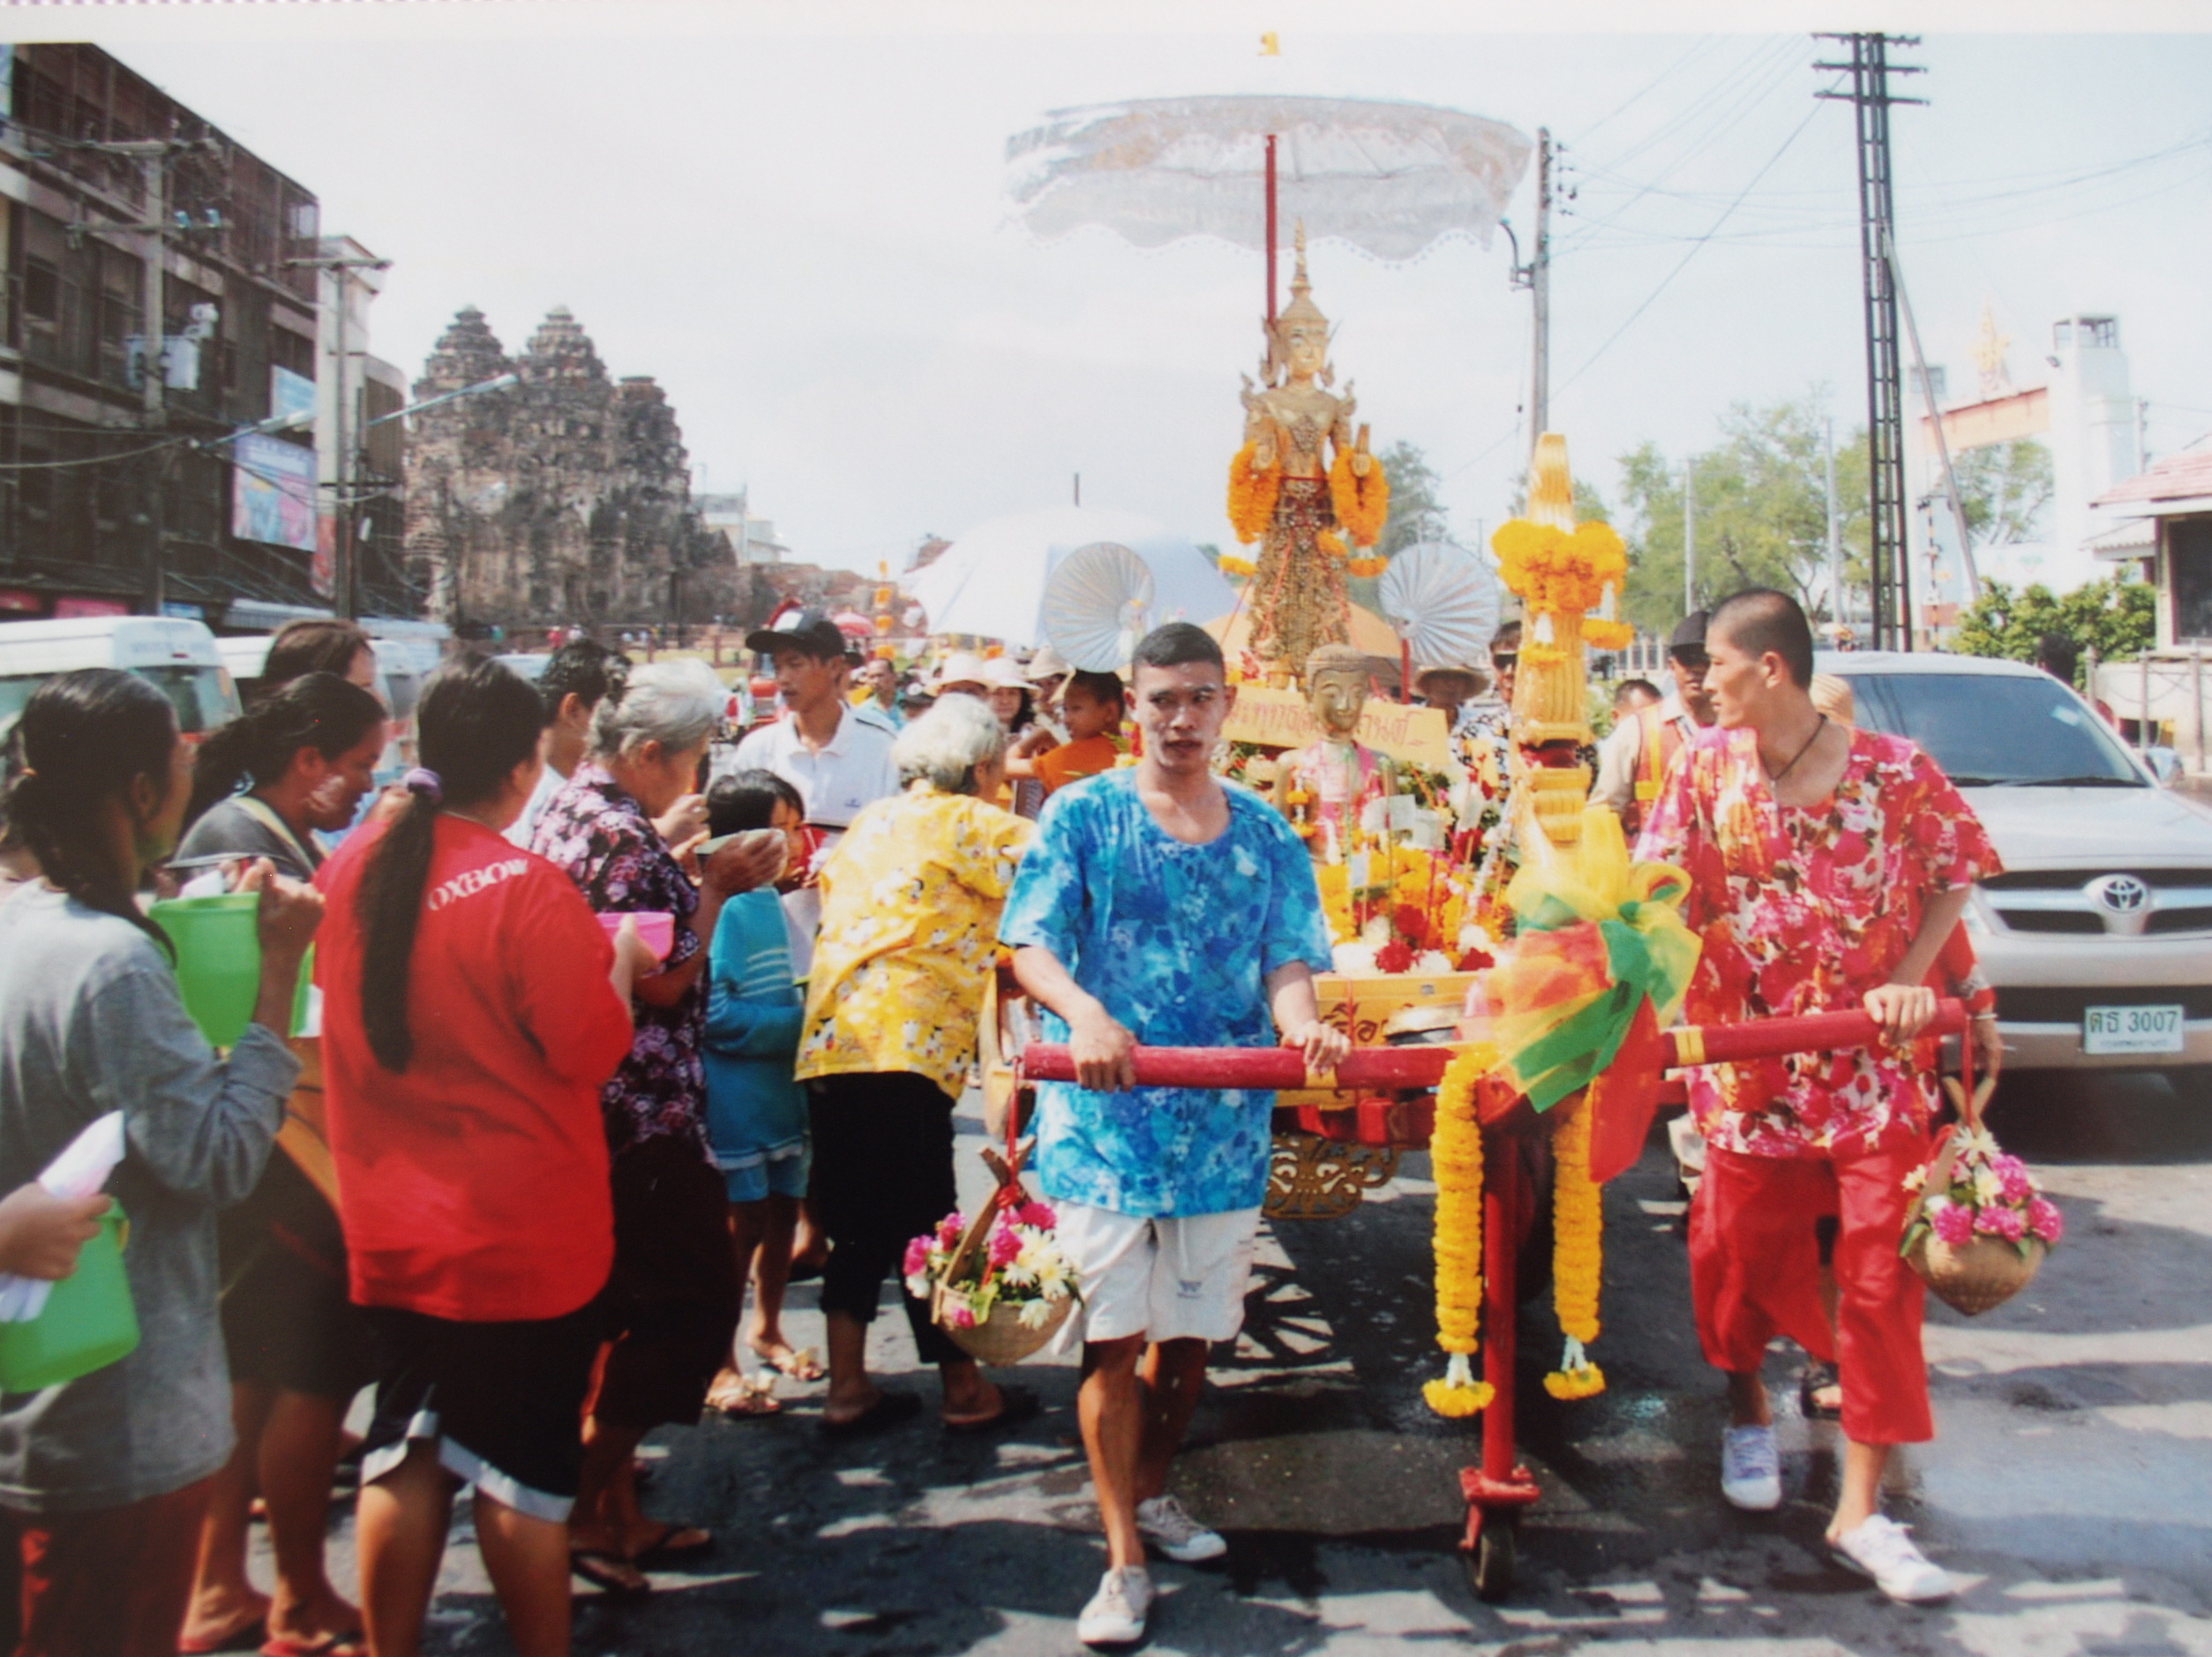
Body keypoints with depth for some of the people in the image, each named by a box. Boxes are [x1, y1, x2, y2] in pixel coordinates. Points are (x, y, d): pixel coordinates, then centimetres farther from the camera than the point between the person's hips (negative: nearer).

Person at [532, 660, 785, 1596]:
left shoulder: (565, 814, 11)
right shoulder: (626, 837, -18)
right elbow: (667, 980, -17)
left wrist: (698, 875, 13)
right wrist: (717, 888, -7)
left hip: (579, 1103, 10)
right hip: (642, 1112, -10)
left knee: (619, 1301, 17)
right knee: (695, 1298, 1)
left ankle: (618, 1513, 26)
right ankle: (584, 1508, 5)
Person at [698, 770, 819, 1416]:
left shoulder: (768, 900, 9)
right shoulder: (721, 907, -19)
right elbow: (713, 1012, -23)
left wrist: (806, 1010, 3)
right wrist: (796, 1024, -19)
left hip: (780, 1088, 8)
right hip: (735, 1093, -8)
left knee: (783, 1213, 17)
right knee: (743, 1224, -2)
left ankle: (767, 1330, 37)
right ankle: (718, 1366, 12)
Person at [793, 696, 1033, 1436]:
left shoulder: (871, 822, 21)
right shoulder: (966, 823, -1)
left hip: (829, 1044, 8)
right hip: (902, 1048, -8)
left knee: (860, 1226, 15)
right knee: (927, 1225, 2)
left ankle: (847, 1389, 20)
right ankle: (964, 1390, 14)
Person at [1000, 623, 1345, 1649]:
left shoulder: (1264, 834, 8)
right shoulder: (1083, 815, -1)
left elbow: (1289, 958, 1)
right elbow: (1030, 945, -8)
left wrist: (1301, 1021, -22)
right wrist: (1084, 1013, -29)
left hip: (1224, 1126, 3)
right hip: (1104, 1117, -3)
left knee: (1190, 1332, 14)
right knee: (1113, 1335, -1)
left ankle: (1149, 1495, 37)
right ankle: (1124, 1562, 10)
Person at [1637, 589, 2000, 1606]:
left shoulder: (1893, 770, -9)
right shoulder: (1708, 764, -3)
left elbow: (1956, 875, 1)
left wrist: (1908, 982, -11)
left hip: (1873, 1063, -1)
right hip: (1746, 1056, 1)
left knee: (1882, 1272, -1)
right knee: (1742, 1252, 11)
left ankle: (1861, 1512, 7)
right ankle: (1747, 1413, 41)